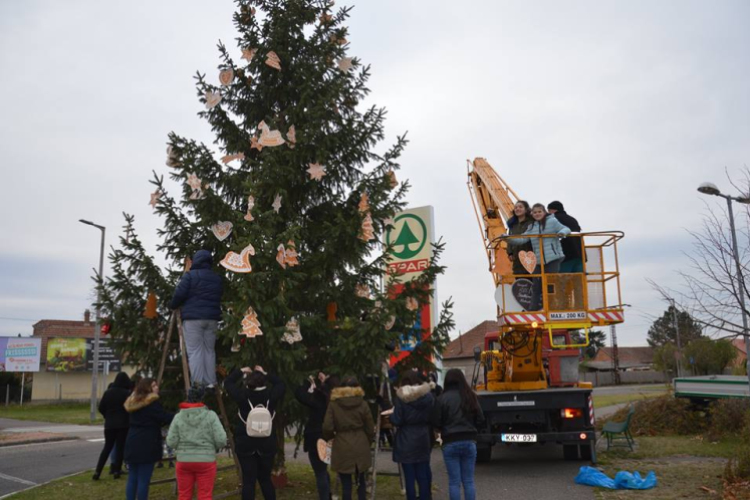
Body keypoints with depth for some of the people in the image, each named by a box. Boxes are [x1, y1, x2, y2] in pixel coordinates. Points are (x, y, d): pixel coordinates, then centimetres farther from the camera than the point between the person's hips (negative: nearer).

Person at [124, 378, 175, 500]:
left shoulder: (134, 402, 15)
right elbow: (165, 417, -12)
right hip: (146, 445, -8)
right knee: (143, 480, -3)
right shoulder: (152, 403, -11)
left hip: (132, 444, 8)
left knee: (132, 478, 10)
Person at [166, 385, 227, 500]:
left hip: (184, 460, 2)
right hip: (206, 460, -2)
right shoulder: (210, 415, -5)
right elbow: (221, 440, -10)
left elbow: (171, 442, -3)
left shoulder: (178, 417, -1)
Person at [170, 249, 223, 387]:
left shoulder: (190, 275, -4)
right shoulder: (217, 278, 14)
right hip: (212, 318, 5)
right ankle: (210, 383, 8)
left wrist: (172, 305, 10)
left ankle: (197, 385, -12)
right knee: (209, 350, 11)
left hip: (193, 317, -5)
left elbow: (179, 294, -7)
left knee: (195, 351, -5)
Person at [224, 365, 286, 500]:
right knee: (265, 479, 16)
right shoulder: (271, 395, -6)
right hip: (267, 445, 2)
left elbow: (228, 383, 7)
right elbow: (281, 384, 14)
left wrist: (241, 371, 18)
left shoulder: (242, 396, -8)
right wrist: (265, 374, 17)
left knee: (248, 481, 2)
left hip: (246, 445, -2)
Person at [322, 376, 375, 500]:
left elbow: (327, 427, -7)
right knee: (361, 480, 17)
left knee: (346, 483, 4)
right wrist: (368, 442, 20)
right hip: (360, 447, 2)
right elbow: (370, 428, 3)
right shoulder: (362, 404, -1)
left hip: (342, 448, -2)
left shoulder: (333, 404, -3)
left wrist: (328, 438, 14)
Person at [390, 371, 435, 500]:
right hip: (423, 439, 4)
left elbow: (397, 421, -11)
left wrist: (391, 416, 9)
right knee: (423, 475, 12)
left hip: (406, 441, -4)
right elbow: (432, 418, 8)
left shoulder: (401, 397, -11)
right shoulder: (428, 396, 2)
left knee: (409, 476, 1)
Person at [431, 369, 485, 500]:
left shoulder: (443, 398, -9)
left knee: (454, 482, 4)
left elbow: (436, 423, -6)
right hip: (469, 441, 3)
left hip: (450, 443, -3)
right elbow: (480, 420, 5)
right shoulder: (470, 396, 1)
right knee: (468, 480, 10)